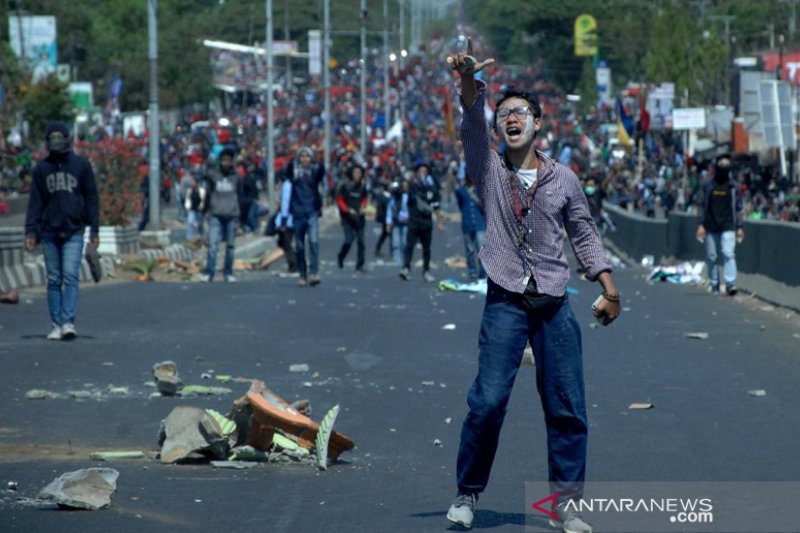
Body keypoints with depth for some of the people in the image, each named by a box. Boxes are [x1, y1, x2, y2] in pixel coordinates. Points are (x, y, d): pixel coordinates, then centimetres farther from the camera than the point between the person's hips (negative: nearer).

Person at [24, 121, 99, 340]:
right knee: (54, 280, 4)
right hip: (49, 232, 3)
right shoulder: (42, 168, 9)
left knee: (70, 277, -12)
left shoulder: (81, 164, 3)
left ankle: (68, 322, -17)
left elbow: (91, 197, 4)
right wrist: (30, 231, 0)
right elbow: (35, 201, 9)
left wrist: (94, 229, -2)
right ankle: (57, 324, 6)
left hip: (73, 232, -2)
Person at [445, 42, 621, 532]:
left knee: (567, 407, 0)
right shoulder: (489, 170, 5)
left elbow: (585, 235, 14)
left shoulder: (564, 178, 9)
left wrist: (610, 290, 6)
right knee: (488, 401, -9)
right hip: (506, 302, -1)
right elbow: (473, 126, -14)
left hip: (554, 305, 2)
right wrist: (471, 82, -33)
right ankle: (468, 493, 6)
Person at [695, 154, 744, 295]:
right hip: (711, 228, 1)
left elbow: (738, 208, 10)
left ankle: (730, 284, -18)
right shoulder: (707, 186, 6)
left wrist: (739, 227, 5)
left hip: (728, 227, -1)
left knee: (728, 254, -15)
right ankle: (714, 285, 12)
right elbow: (701, 205, 6)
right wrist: (700, 225, -3)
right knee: (711, 257, 3)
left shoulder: (734, 186, 7)